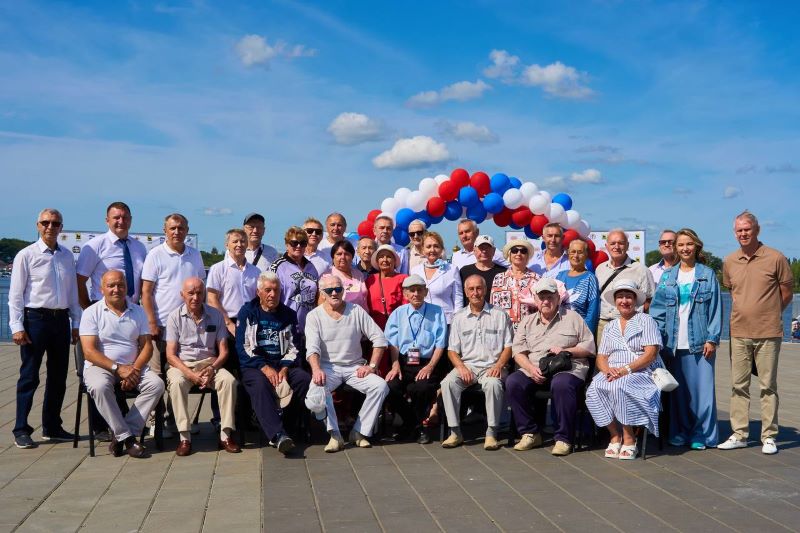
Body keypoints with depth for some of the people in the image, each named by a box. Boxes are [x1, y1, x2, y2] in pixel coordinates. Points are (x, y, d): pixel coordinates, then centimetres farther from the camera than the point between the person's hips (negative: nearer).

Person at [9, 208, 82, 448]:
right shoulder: (26, 255, -4)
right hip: (35, 318, -5)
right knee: (29, 376, 0)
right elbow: (15, 294, -5)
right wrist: (17, 327, -12)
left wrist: (76, 323, 11)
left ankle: (52, 427, 23)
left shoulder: (67, 256, 10)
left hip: (61, 319, 5)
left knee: (58, 376, 11)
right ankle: (21, 431, 9)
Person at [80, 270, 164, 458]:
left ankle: (120, 436, -20)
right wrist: (118, 368, -19)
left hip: (133, 367, 3)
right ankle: (127, 437, -25)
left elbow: (147, 346, 6)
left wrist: (135, 369, -13)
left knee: (157, 384, -24)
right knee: (100, 386, -36)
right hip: (100, 366, -3)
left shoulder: (138, 312, 12)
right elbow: (89, 351, -9)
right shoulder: (92, 313, 1)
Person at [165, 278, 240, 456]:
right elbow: (170, 354, -4)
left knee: (229, 380, -28)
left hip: (210, 363, 1)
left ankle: (226, 435, -23)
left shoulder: (216, 315, 6)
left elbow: (223, 351, 4)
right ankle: (185, 437, -29)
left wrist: (212, 368, -16)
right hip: (182, 365, -1)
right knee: (177, 383, -35)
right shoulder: (175, 317, 1)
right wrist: (190, 373, -19)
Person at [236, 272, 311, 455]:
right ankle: (278, 435, -47)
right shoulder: (247, 312, 7)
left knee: (305, 379, -27)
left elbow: (295, 346, 11)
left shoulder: (289, 314, 16)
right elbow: (243, 347, -2)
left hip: (283, 364, 3)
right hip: (254, 366, -3)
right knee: (260, 384, -36)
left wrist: (285, 368, -8)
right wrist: (265, 368, -14)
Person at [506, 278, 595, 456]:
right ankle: (530, 433, -13)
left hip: (568, 369, -3)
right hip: (534, 370, 4)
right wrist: (531, 369, -10)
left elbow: (589, 347, 7)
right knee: (513, 382, -25)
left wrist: (565, 351, -8)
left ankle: (563, 438, -24)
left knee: (561, 384, -38)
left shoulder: (572, 317, 13)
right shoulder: (528, 322, 19)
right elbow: (518, 351, 9)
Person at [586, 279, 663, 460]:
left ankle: (629, 438, -21)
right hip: (613, 374, 5)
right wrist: (608, 370, -9)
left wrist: (626, 369, -17)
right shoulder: (610, 326, 22)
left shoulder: (646, 321, 6)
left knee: (619, 387, -36)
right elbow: (601, 357, 14)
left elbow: (651, 353, -6)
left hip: (641, 373, -4)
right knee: (594, 389, -27)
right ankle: (615, 436, -15)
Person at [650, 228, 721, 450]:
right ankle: (680, 433, 16)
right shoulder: (667, 276, 11)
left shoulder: (708, 275, 5)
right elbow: (657, 309, 8)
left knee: (702, 388, -3)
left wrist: (712, 339, -7)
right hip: (674, 344, 2)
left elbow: (715, 309, 1)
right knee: (678, 390, 6)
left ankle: (701, 434, 7)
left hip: (699, 343, -2)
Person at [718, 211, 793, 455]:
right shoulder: (729, 262, 6)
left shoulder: (775, 258, -6)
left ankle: (768, 437, 13)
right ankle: (739, 434, 17)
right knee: (738, 385, 8)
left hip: (768, 333, -4)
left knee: (768, 386, 4)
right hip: (739, 332, 4)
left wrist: (769, 314, 9)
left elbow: (786, 293, 3)